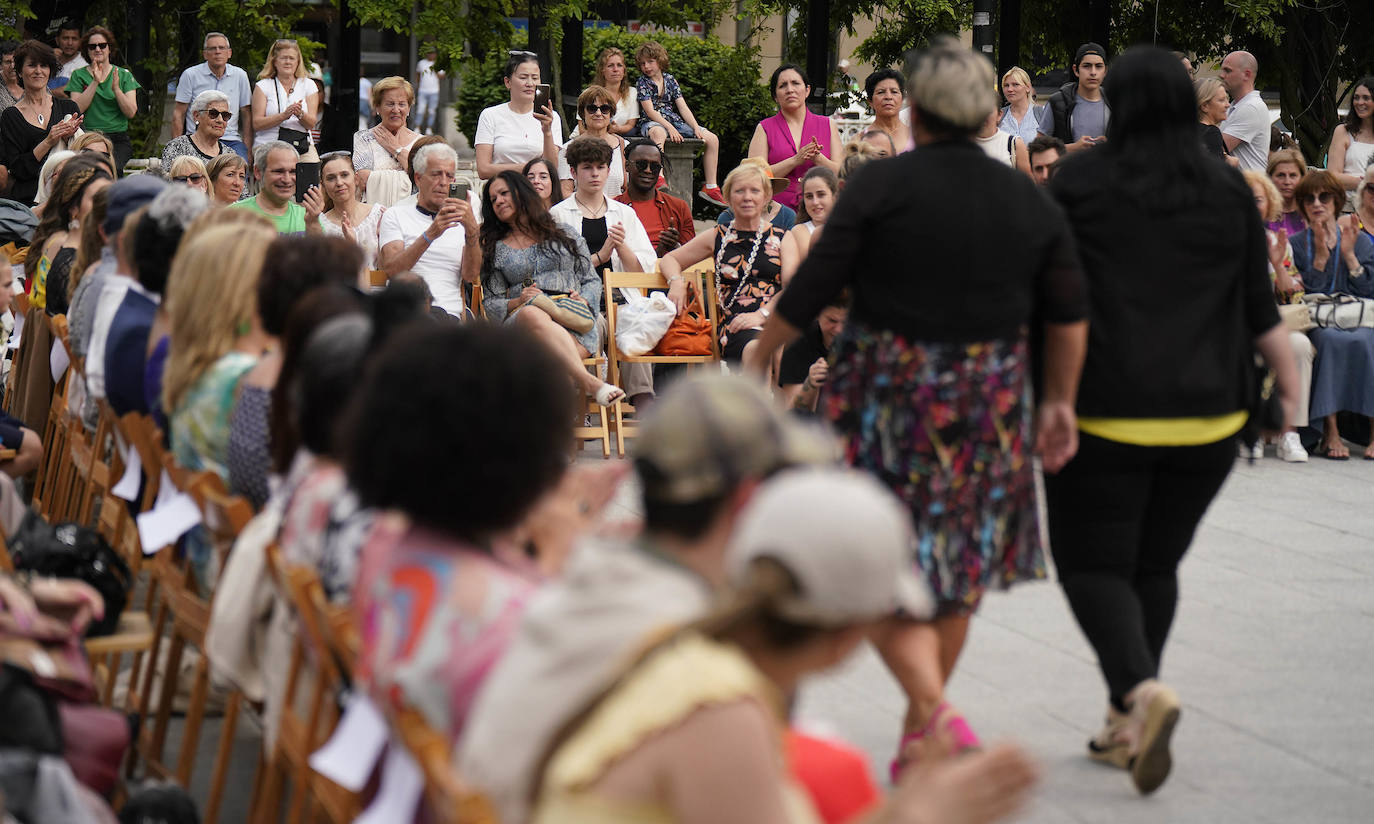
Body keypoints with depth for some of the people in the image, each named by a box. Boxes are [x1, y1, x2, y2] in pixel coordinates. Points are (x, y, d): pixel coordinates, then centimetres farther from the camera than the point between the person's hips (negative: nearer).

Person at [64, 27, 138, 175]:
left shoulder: (124, 75, 12)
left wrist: (116, 88, -14)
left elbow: (131, 112, 1)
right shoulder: (79, 75, 11)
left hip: (118, 140, 0)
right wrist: (95, 83, -11)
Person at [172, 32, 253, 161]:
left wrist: (248, 150, 5)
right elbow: (178, 113, 6)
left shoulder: (240, 75, 11)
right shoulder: (190, 75, 4)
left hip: (232, 140, 2)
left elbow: (246, 115, 14)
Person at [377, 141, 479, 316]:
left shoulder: (461, 222, 21)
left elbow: (470, 275, 3)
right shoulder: (396, 215, 15)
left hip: (449, 314, 1)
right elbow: (390, 268, -4)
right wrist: (429, 235, -18)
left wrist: (472, 230, -13)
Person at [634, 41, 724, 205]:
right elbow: (650, 111, -10)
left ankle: (710, 187, -5)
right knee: (658, 133, -45)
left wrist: (696, 128, -5)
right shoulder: (642, 82, 0)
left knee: (712, 139, -7)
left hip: (674, 121, 6)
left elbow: (683, 107, 9)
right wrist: (670, 128, -21)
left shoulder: (670, 80, 13)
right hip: (653, 123, -6)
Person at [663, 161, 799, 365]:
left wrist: (761, 315, -13)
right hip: (735, 324, 0)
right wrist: (677, 283, 5)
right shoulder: (718, 238, 20)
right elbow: (669, 260, 30)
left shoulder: (782, 239, 18)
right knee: (755, 348, -40)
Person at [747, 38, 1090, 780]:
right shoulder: (1027, 198, 4)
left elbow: (812, 288, -7)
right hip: (987, 403, 4)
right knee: (955, 565, 15)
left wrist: (758, 358, 6)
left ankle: (937, 712, -19)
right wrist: (1058, 401, 17)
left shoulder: (881, 184, -8)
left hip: (889, 392, -4)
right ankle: (918, 735, 24)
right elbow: (1068, 315, 6)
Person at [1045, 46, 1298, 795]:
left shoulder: (1078, 182, -4)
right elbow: (1260, 306, 5)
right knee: (1155, 563, 15)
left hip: (1104, 410, -3)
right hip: (1206, 413, 4)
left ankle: (1141, 688, -21)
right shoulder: (1230, 191, 4)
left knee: (1093, 561, 3)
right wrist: (1290, 379, 15)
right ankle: (1126, 727, 18)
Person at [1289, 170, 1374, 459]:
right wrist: (1320, 256, -9)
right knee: (1332, 340, -36)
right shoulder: (1296, 244, 11)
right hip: (1316, 324, -1)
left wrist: (1349, 254, -5)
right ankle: (1330, 432, -37)